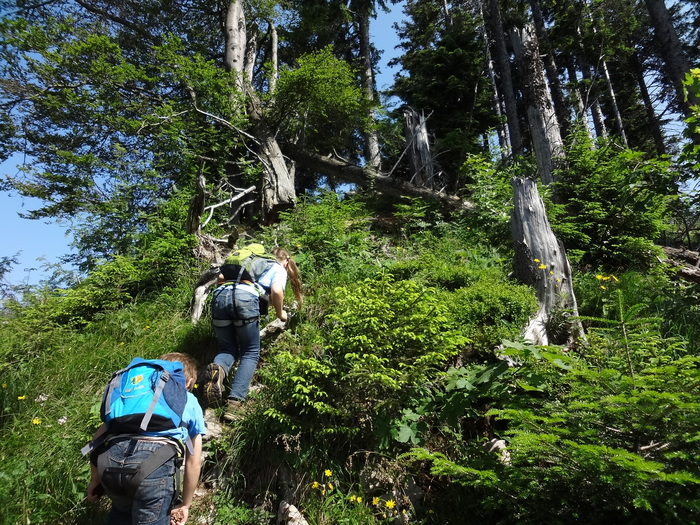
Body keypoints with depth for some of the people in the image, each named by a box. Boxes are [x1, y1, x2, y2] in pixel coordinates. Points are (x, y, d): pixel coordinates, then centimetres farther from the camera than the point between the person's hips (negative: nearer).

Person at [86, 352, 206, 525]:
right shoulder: (190, 401, 27)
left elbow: (100, 434, 25)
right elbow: (193, 462, 25)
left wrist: (95, 481, 33)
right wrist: (185, 505, 34)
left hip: (113, 456, 4)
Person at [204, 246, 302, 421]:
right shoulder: (279, 269, 21)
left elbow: (221, 276, 26)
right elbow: (276, 291, 0)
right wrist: (280, 313, 16)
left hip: (220, 295, 5)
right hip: (245, 297, -5)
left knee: (228, 349, 18)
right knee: (250, 353, 9)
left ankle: (218, 368, -17)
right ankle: (234, 403, -8)